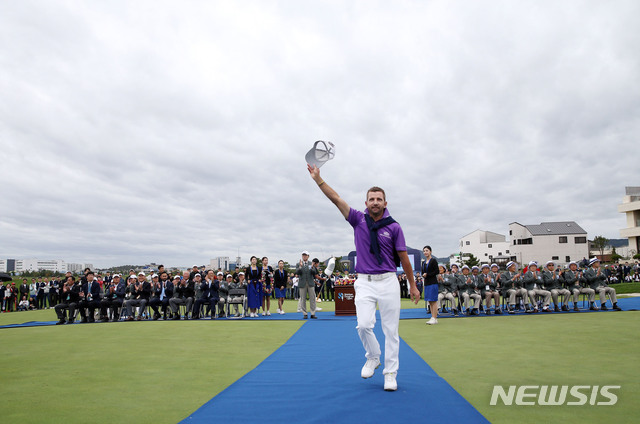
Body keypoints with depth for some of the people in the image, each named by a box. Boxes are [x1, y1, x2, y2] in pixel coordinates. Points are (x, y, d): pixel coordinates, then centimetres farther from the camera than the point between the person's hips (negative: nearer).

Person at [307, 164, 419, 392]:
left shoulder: (394, 227, 0)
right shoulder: (358, 219, 4)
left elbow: (403, 258, 4)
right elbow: (336, 199, -2)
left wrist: (413, 285, 7)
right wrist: (318, 179, -9)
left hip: (388, 281, -1)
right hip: (364, 282, 1)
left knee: (391, 330, 3)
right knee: (364, 324, -11)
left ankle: (390, 373, 16)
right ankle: (372, 358, 18)